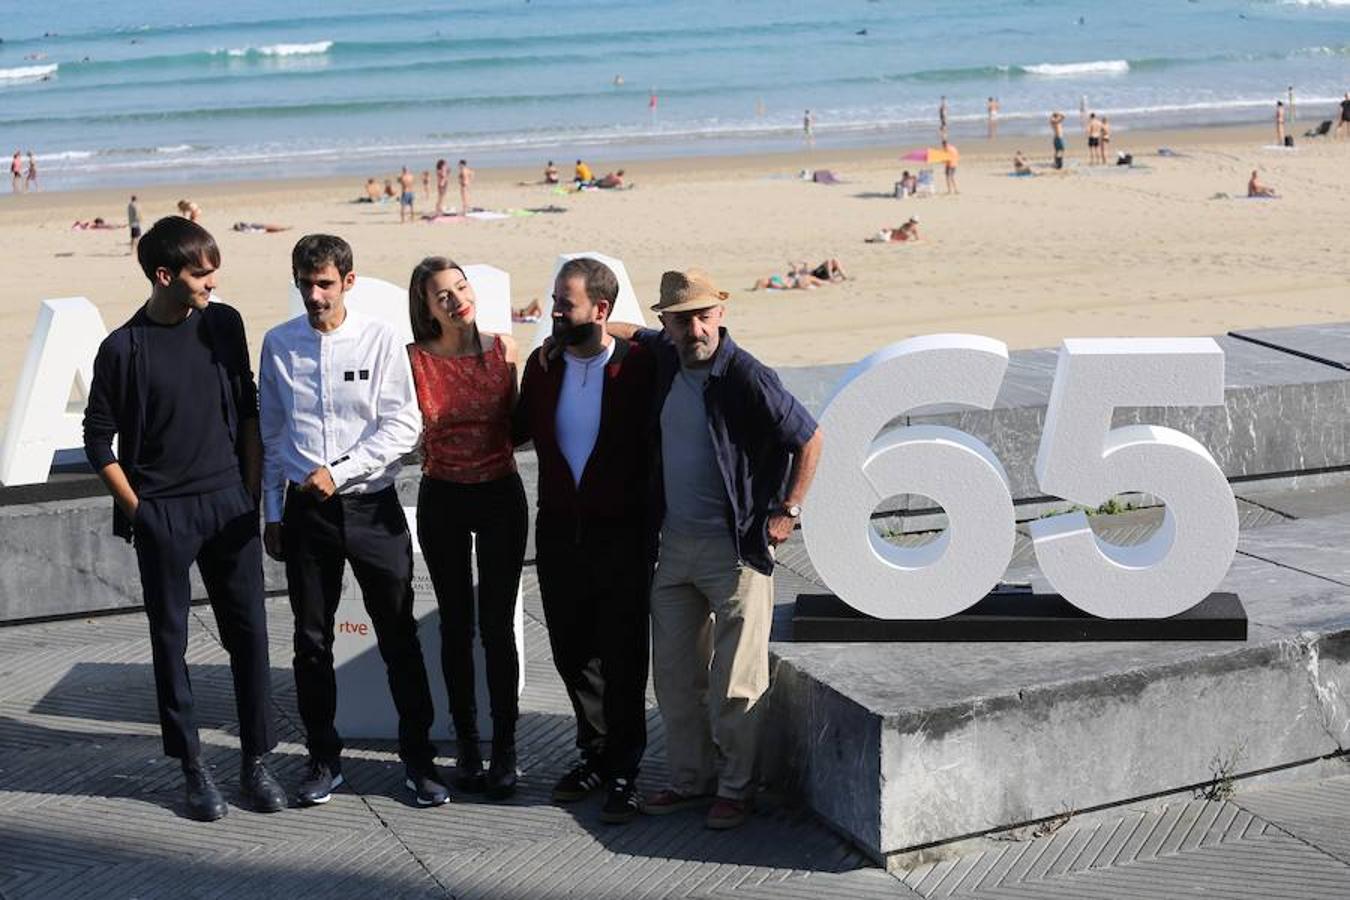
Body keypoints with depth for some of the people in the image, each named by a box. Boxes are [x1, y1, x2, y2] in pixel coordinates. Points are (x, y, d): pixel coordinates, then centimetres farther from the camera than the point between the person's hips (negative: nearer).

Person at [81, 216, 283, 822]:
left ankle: (255, 762, 15)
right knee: (170, 640, 6)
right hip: (162, 517, -3)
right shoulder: (123, 349, -8)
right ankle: (192, 767, 17)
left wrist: (251, 490, 6)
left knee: (248, 633, 4)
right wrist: (137, 511, -4)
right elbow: (99, 440, -2)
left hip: (229, 505, 3)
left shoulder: (224, 324, 3)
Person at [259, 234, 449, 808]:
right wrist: (272, 513, 10)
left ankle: (418, 759, 14)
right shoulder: (279, 345, 4)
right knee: (311, 640, 8)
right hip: (305, 509, 2)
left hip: (371, 506, -2)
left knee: (399, 637, 2)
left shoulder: (379, 340, -4)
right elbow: (271, 435, 11)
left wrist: (338, 472, -14)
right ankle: (323, 759, 22)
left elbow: (403, 427, -7)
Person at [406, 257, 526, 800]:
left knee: (496, 625, 0)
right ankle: (466, 744, 19)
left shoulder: (503, 349, -1)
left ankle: (505, 748, 9)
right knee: (456, 625, 8)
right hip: (442, 499, 0)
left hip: (501, 495, 0)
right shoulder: (415, 358, -5)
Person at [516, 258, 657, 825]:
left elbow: (658, 446, -4)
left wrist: (650, 524, -6)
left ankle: (623, 772, 14)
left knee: (622, 658, 1)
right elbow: (518, 431, 17)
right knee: (572, 654, 12)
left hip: (621, 534, -4)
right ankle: (595, 755, 29)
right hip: (558, 532, 5)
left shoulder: (640, 367, -9)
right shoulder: (541, 365, 4)